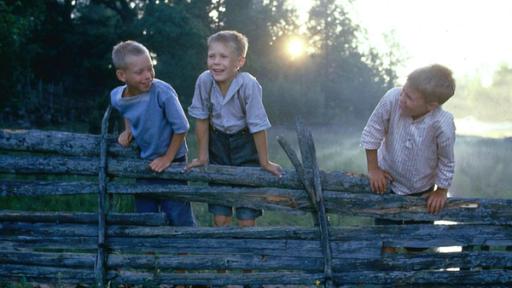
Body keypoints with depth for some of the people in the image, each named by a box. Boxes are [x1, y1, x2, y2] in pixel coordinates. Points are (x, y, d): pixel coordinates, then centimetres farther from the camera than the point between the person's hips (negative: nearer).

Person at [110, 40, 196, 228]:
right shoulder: (116, 97, -11)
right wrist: (128, 130, -1)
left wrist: (167, 158, -13)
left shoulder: (163, 92, -28)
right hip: (143, 162, 5)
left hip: (171, 162, -5)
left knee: (179, 218, -1)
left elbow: (181, 127, -18)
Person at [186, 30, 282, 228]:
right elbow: (202, 119, -5)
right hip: (218, 142, 2)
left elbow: (258, 125, -18)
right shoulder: (204, 81, -17)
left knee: (247, 218, -1)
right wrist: (203, 156, 1)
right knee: (220, 217, 2)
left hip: (244, 142, -2)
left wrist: (264, 163, -11)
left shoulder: (248, 84, -25)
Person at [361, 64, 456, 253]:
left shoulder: (443, 125, -35)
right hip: (388, 179, 1)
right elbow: (372, 132, -15)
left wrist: (442, 191, -3)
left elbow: (447, 161, -17)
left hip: (420, 189, 0)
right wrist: (373, 168, -6)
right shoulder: (392, 98, -32)